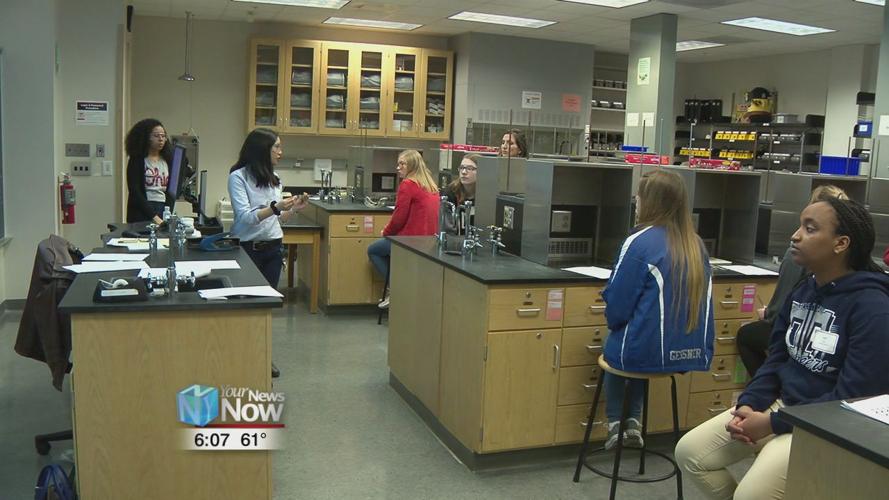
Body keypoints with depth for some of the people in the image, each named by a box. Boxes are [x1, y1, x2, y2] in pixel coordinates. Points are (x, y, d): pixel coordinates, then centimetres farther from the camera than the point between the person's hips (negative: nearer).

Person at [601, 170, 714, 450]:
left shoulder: (640, 242, -15)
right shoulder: (696, 245, 3)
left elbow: (617, 306, -13)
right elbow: (696, 301, 13)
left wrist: (614, 321, 9)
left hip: (650, 353, -5)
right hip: (695, 353, 5)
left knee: (614, 344, 28)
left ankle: (615, 426, 28)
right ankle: (633, 424, 32)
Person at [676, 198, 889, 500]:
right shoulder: (802, 291, 7)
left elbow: (854, 397, -21)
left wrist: (773, 423, -19)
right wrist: (748, 405, -6)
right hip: (780, 404, 8)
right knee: (689, 452, -1)